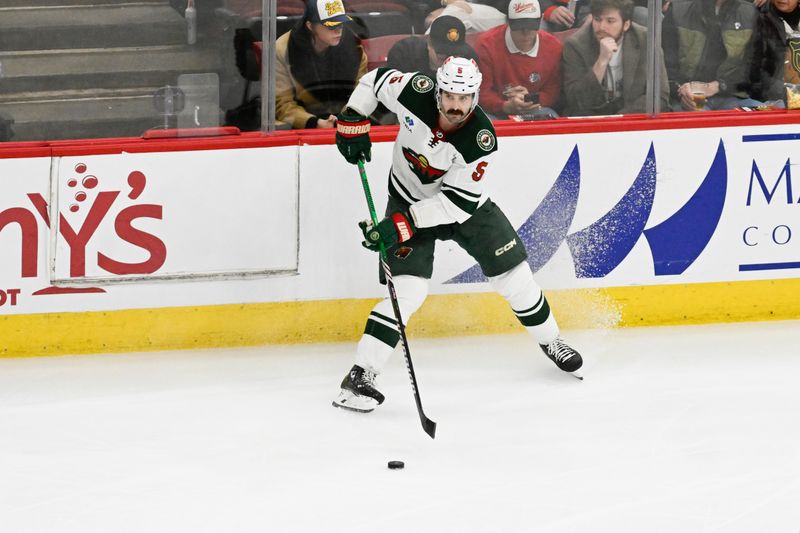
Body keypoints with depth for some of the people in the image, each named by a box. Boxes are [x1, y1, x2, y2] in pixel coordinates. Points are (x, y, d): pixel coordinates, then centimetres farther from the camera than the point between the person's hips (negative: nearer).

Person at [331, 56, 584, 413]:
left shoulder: (481, 139, -31)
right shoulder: (416, 92, -27)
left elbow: (456, 202, -30)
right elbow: (376, 79, -5)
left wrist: (403, 223, -36)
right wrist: (352, 122, -11)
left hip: (464, 205, 1)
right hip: (408, 200, -1)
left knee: (514, 277, 6)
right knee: (408, 291, -16)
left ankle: (550, 341, 34)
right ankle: (359, 377, -15)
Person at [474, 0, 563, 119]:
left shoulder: (554, 47, -3)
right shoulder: (487, 43, -11)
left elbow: (553, 92, 5)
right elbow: (481, 92, -10)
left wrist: (531, 99, -18)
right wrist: (506, 106, -30)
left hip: (534, 110, 3)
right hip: (496, 112, -2)